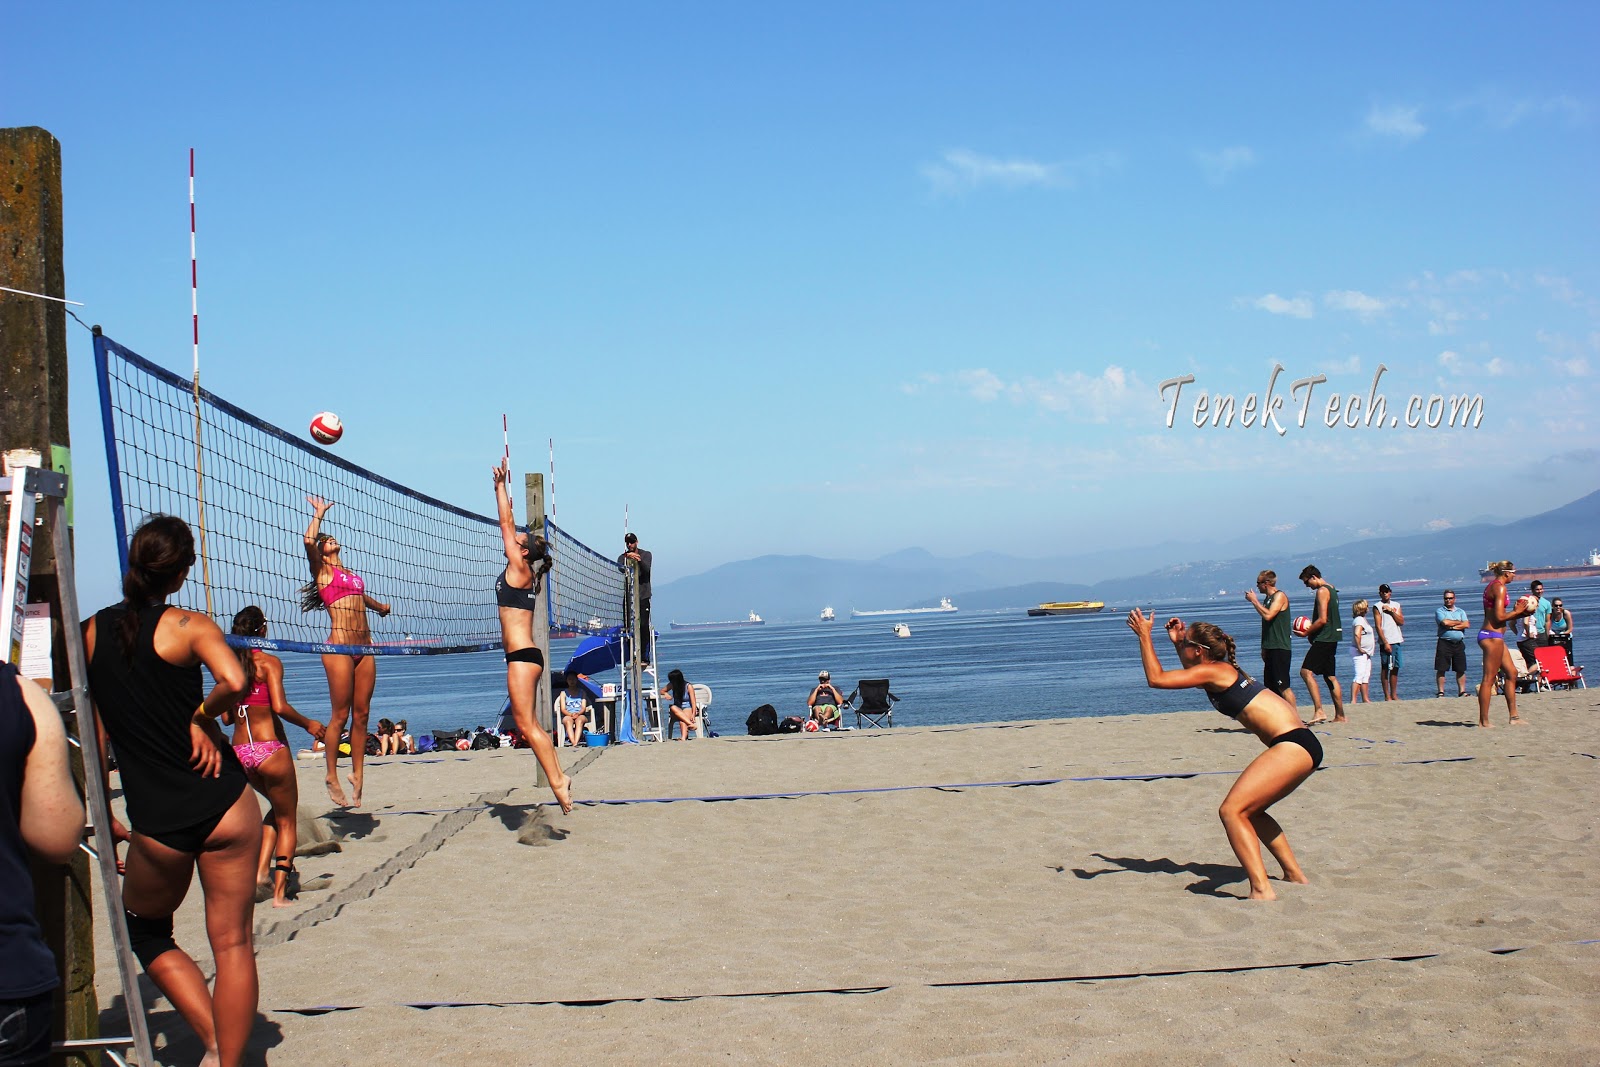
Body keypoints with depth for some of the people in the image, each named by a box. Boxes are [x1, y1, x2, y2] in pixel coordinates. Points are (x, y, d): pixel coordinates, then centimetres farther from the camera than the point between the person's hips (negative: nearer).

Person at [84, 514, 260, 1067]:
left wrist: (103, 812, 15)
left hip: (156, 824, 2)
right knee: (233, 944, 9)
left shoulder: (92, 633, 4)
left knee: (146, 933, 24)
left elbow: (96, 736, 8)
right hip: (224, 804, -2)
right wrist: (203, 718, -7)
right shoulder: (188, 626, -5)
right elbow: (234, 681, -25)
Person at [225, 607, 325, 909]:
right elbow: (280, 707, -20)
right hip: (270, 748, -5)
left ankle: (261, 870, 12)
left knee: (278, 807, 28)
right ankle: (280, 892, 3)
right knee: (287, 822, 9)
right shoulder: (269, 662, -9)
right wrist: (308, 724, -5)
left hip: (240, 751, 6)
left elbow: (226, 717, 9)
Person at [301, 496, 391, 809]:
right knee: (340, 715, -5)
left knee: (361, 713, 5)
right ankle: (332, 777, 3)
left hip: (364, 647, 6)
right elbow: (309, 540, -13)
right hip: (339, 646, -6)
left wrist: (380, 606, 53)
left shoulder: (350, 574, 22)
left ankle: (357, 774, 12)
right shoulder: (322, 570, 3)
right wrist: (319, 513, 0)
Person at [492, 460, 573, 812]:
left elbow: (506, 524, -5)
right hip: (524, 655, 10)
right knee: (528, 724, 12)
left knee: (526, 725, -10)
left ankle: (557, 782, -11)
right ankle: (558, 777, 13)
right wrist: (502, 488, 23)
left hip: (522, 656, -10)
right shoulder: (520, 573, 14)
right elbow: (509, 527, 21)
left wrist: (500, 486, 0)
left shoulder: (520, 569, -7)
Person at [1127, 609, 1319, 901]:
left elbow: (1156, 678, -11)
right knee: (1249, 811, 25)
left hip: (1292, 746, -10)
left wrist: (1144, 636, -2)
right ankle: (1295, 875, 29)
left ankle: (1262, 890, -23)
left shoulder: (1212, 670, -7)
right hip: (1300, 746, 10)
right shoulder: (1223, 671, 21)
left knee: (1232, 810, -16)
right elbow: (1192, 676, 45)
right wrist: (1177, 642, 36)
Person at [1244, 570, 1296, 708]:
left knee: (1284, 686, -12)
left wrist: (1254, 600, -14)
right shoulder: (1268, 598, 17)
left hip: (1280, 649, -10)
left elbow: (1268, 615, -24)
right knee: (1270, 687, 10)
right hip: (1271, 649, 10)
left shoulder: (1280, 596, -9)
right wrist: (1264, 648, 19)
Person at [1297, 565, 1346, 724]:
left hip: (1323, 639, -10)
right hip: (1331, 639, 10)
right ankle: (1340, 715, 16)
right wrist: (1310, 629, 17)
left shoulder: (1322, 591, -12)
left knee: (1306, 671, -17)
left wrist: (1307, 632, -10)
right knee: (1330, 676, 13)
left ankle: (1318, 711, -26)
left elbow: (1322, 620, -20)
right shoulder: (1331, 590, 19)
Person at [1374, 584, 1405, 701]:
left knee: (1395, 669, 7)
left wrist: (1391, 611, -8)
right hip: (1386, 642, -5)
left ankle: (1394, 695, 14)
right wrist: (1385, 643, -14)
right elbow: (1378, 626, -8)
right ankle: (1387, 696, 1)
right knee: (1385, 669, -2)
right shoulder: (1378, 606, -1)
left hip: (1398, 641, 5)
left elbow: (1401, 622, 4)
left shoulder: (1396, 605, 14)